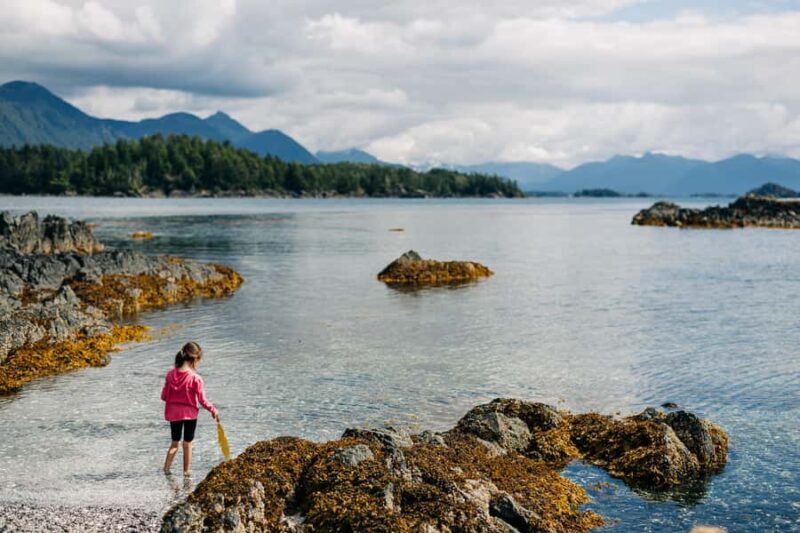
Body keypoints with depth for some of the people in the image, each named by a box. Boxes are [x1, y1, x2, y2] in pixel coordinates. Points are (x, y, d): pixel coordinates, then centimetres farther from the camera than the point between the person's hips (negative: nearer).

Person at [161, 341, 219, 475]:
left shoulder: (170, 374, -6)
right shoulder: (195, 378, -19)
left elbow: (164, 396, 0)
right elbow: (202, 400, -14)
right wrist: (214, 410, 0)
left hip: (173, 413, 4)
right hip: (189, 413, -3)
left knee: (175, 442, 19)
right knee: (187, 444, 12)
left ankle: (166, 469, 15)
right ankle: (186, 471, 20)